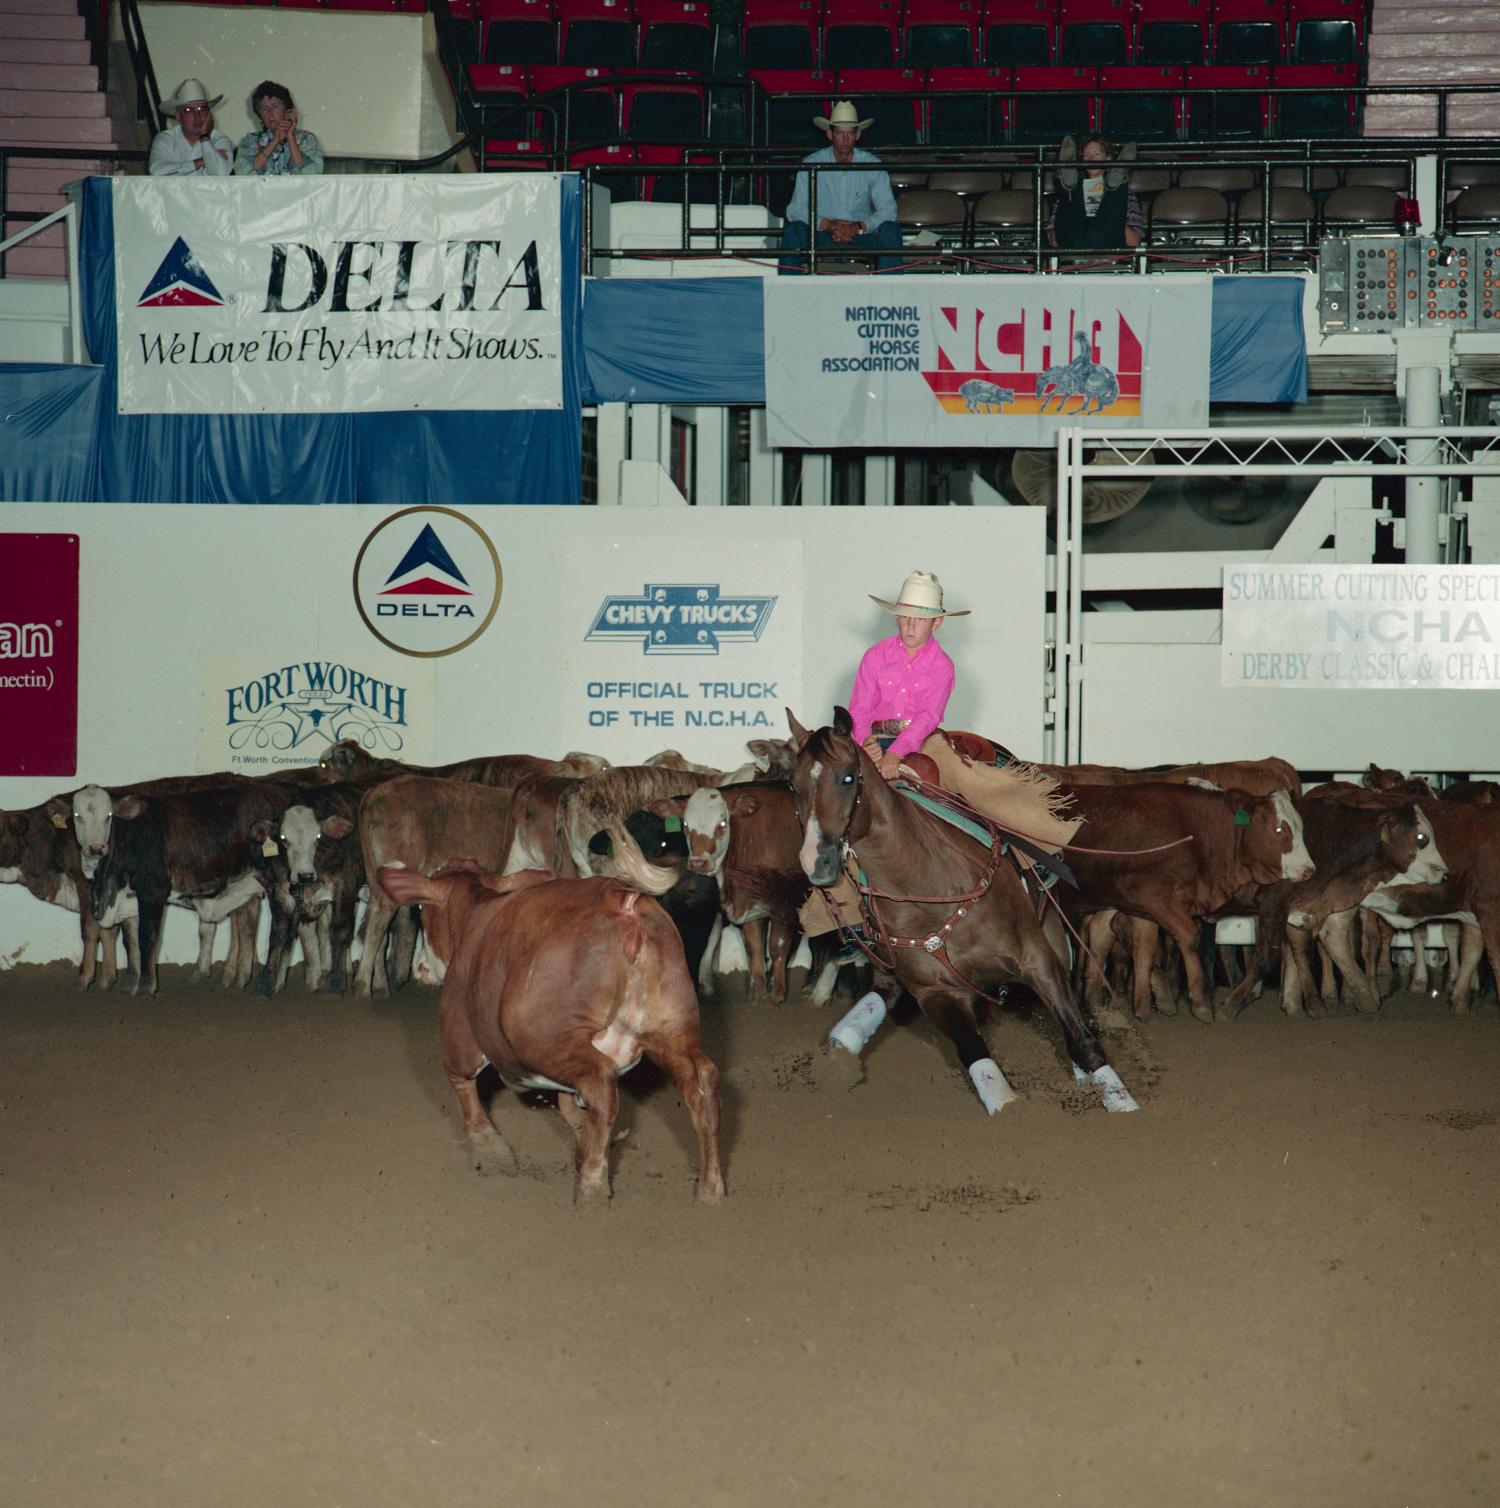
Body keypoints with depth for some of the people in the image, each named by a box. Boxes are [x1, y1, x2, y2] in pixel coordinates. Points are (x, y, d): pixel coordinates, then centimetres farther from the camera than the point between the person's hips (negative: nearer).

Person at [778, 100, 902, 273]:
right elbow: (795, 209, -6)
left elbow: (887, 210, -3)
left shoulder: (873, 165, 0)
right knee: (794, 229, -29)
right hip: (822, 237, -1)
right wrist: (827, 225, -22)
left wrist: (860, 227, -21)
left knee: (890, 230, -27)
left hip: (860, 235, 1)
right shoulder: (811, 164, -2)